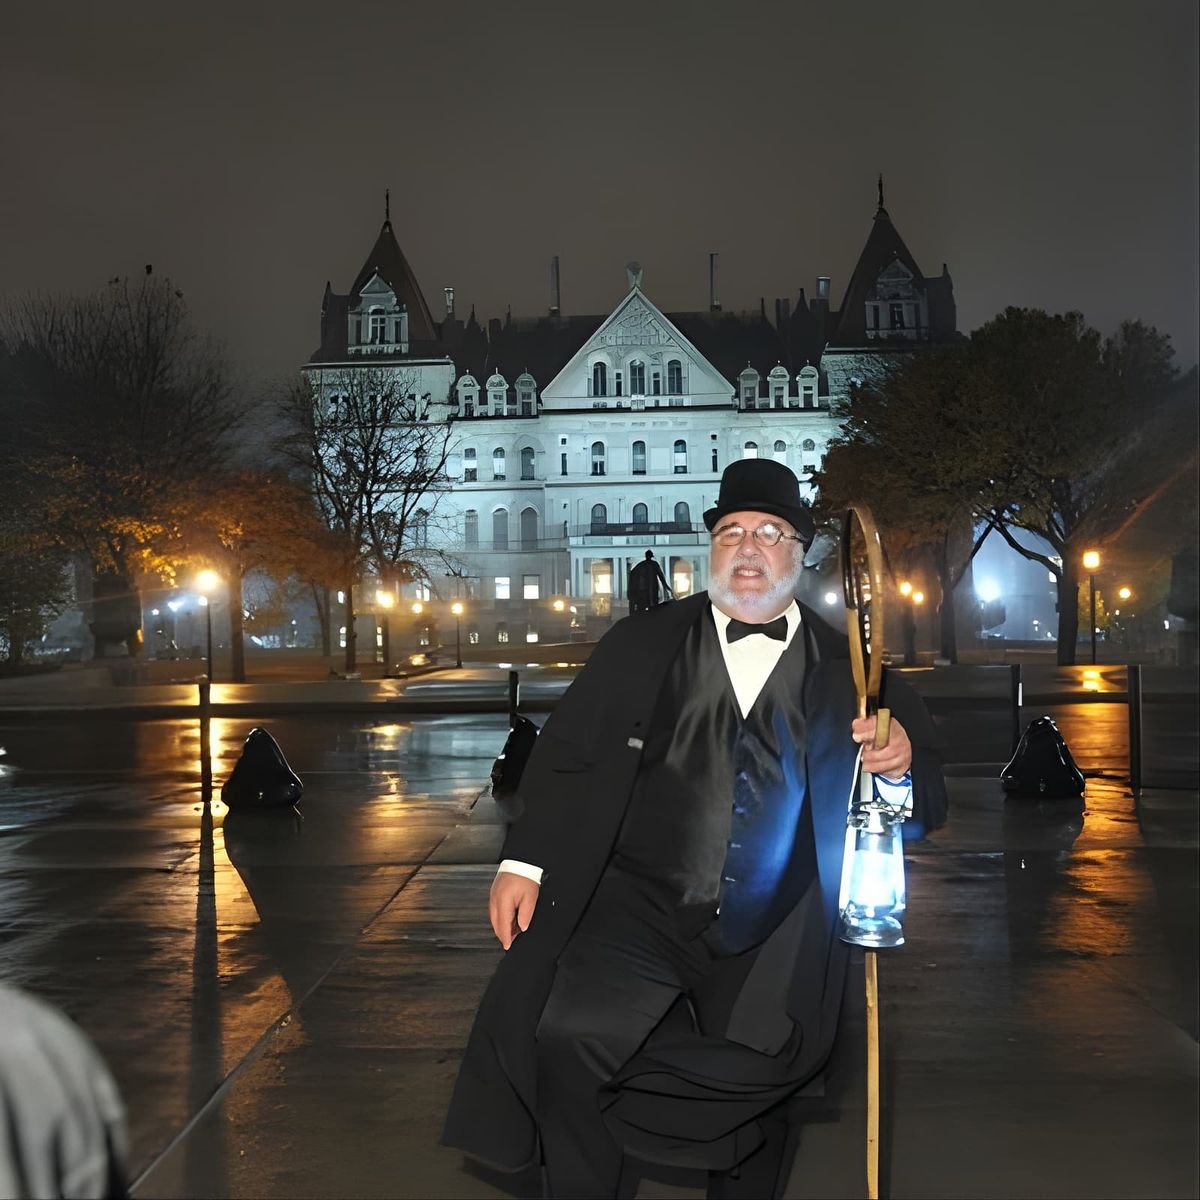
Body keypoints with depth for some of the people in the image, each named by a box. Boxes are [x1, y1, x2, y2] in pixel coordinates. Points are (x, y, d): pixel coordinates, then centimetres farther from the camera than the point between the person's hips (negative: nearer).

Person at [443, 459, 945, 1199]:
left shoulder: (850, 671, 5)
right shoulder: (640, 646, 7)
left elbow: (926, 805, 4)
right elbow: (565, 756, 8)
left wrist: (901, 767, -19)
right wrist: (525, 860, -2)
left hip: (770, 946, 1)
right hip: (640, 909, -1)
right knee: (570, 1034, -23)